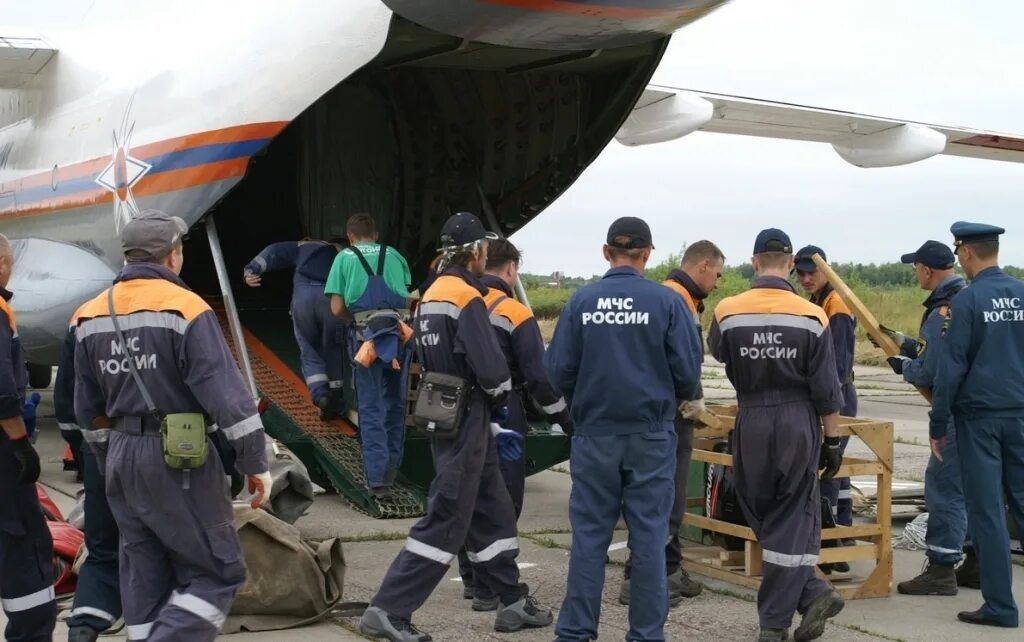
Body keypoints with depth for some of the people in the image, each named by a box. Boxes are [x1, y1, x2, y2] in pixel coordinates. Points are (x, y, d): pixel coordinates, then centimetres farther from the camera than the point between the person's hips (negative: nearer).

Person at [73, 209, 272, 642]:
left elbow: (88, 409, 16)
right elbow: (226, 395, -16)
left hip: (121, 455, 7)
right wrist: (255, 463, -9)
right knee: (217, 571, 0)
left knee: (144, 574, 15)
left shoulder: (90, 317, 9)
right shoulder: (185, 309, -12)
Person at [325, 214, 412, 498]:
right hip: (400, 332, 2)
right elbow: (407, 297, 13)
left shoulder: (344, 257, 8)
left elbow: (337, 308, 3)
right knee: (395, 403, 15)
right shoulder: (394, 255, 15)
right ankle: (391, 470, 24)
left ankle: (377, 479, -6)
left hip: (366, 336, -2)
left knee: (370, 408, 1)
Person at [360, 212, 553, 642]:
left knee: (492, 511, 16)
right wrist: (501, 392, -1)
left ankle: (512, 602, 24)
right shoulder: (467, 299, -17)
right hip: (465, 418, -10)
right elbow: (491, 368, -24)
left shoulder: (431, 296, 11)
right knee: (446, 520, -5)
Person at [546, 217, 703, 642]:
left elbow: (558, 371, -5)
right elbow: (687, 369, -8)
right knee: (648, 536, 6)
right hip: (650, 434, -1)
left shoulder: (580, 302, -3)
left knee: (589, 535, 8)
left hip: (594, 434, 1)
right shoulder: (666, 301, -6)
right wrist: (681, 399, 14)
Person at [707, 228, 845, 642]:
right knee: (793, 520, 8)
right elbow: (826, 390, -4)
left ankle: (813, 594, 6)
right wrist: (832, 441, 5)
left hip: (752, 422, 0)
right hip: (799, 423, 0)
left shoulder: (727, 311, -5)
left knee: (764, 517, 13)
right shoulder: (811, 316, -7)